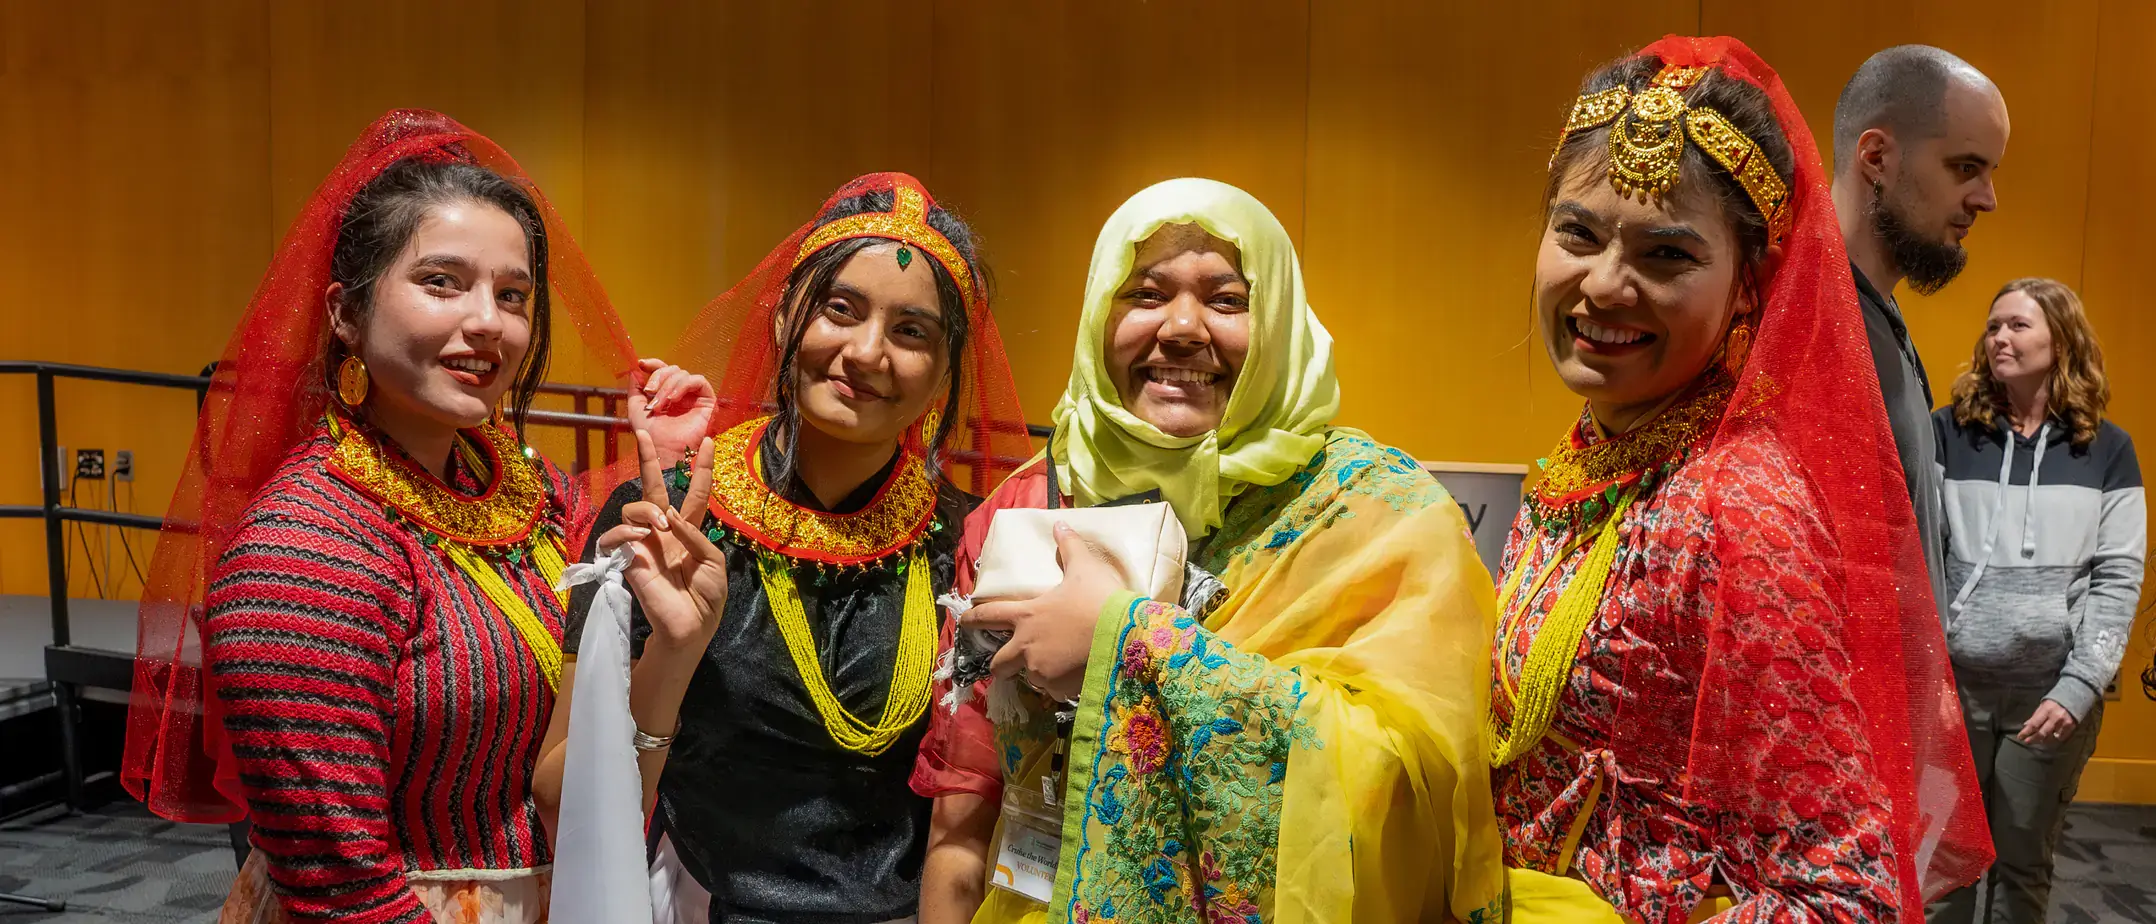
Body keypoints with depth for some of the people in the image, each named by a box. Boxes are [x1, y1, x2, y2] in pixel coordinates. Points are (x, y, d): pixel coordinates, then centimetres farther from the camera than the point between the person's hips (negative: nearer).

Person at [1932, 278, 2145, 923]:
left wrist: (2078, 688, -11)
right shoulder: (1949, 432, 2)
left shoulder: (2107, 450, 3)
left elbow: (2118, 581, -1)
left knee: (2023, 863, 11)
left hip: (2054, 691, 0)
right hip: (1952, 681, 0)